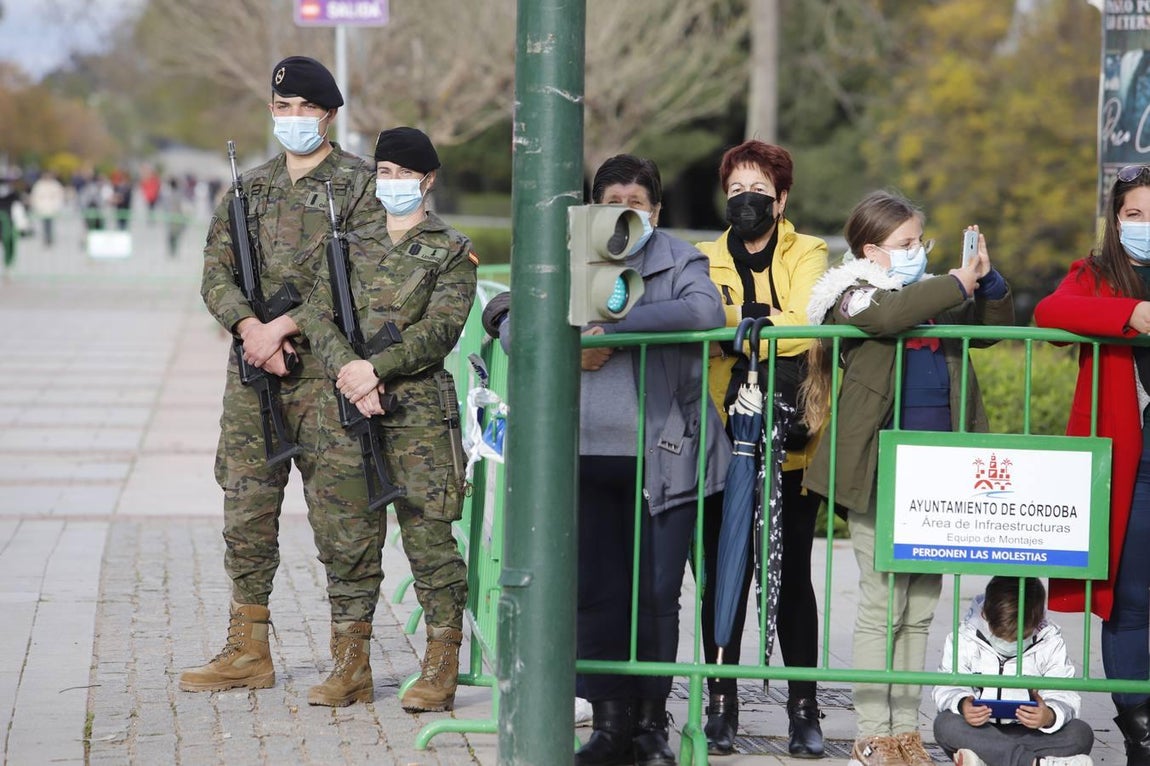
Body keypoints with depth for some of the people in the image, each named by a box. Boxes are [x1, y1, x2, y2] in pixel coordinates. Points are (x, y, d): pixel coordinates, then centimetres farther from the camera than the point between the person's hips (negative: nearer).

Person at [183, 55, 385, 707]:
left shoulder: (360, 185, 0)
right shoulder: (251, 188, 16)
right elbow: (216, 272, 9)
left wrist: (287, 325, -16)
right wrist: (249, 326, -10)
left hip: (328, 369, -6)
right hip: (253, 367, 6)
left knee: (342, 519, -6)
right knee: (247, 510, 9)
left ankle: (352, 664, -2)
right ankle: (248, 653, 19)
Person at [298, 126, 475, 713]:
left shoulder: (452, 252, 4)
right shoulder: (352, 242, 15)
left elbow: (440, 329, -8)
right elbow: (320, 314, 4)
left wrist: (375, 368, -17)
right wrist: (346, 369, -14)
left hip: (419, 411, -4)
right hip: (350, 405, 4)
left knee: (428, 536, -7)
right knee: (347, 536, 5)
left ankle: (440, 670, -4)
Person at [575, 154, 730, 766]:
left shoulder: (680, 261, 3)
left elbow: (704, 311, -18)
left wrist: (613, 330, -19)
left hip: (661, 458, -3)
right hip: (588, 456, 3)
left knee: (657, 595, -1)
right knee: (596, 593, 3)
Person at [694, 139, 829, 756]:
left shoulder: (809, 256, 7)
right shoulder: (707, 260, 14)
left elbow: (805, 327, -11)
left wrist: (737, 325, -16)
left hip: (792, 443, -1)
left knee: (792, 576, 2)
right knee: (724, 573, 1)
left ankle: (804, 709, 7)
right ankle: (722, 705, 8)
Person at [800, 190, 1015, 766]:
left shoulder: (934, 298, 17)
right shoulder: (852, 295, -3)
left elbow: (992, 325, 21)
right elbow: (888, 315, -25)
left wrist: (987, 279, 3)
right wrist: (959, 282, -18)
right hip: (882, 475, -6)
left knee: (920, 609, 9)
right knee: (882, 606, -3)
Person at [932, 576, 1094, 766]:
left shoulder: (1051, 643, -1)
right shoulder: (964, 639, -3)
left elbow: (1064, 695, -8)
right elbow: (947, 686, -9)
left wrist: (1051, 716, -34)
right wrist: (962, 705, -34)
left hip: (1030, 735, 1)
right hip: (979, 732, -1)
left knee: (1081, 734, -25)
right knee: (945, 724, -33)